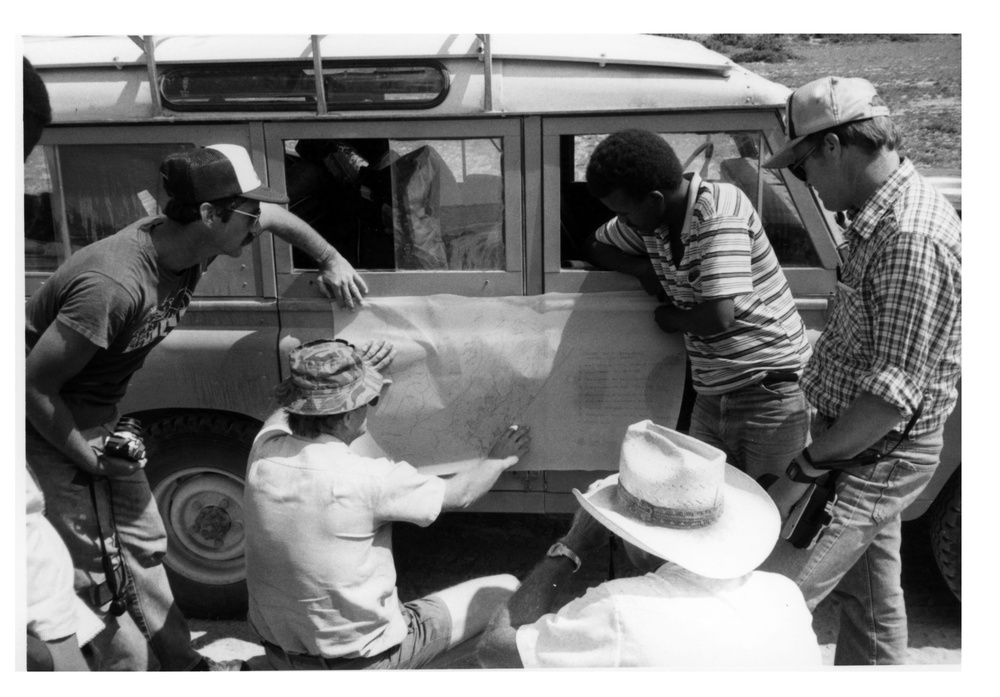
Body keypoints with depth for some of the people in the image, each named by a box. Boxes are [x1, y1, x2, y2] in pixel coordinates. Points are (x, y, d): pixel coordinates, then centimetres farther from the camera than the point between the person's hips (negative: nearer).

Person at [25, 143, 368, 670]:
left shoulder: (190, 239, -13)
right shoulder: (114, 286, -37)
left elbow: (276, 217, 8)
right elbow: (35, 386, -28)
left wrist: (331, 260, 8)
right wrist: (90, 461, -19)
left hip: (103, 416, 8)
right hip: (53, 424, -8)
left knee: (142, 545, 17)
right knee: (103, 577, 0)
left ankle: (183, 665, 33)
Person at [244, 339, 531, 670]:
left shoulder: (264, 451, -12)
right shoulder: (367, 480, -28)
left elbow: (287, 410, 16)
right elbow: (459, 494, -9)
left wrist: (349, 377, 20)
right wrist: (498, 459, 10)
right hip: (361, 661, -6)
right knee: (507, 592, 3)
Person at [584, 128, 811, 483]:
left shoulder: (719, 209, -20)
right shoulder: (649, 218, 2)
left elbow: (719, 317, -27)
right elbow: (596, 245, 20)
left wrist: (669, 318, -6)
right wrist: (644, 268, 1)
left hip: (771, 395, -7)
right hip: (710, 398, 7)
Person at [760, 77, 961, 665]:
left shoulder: (911, 239, -27)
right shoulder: (883, 214, 5)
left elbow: (896, 392, -28)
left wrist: (814, 461, -19)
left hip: (873, 456, -10)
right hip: (871, 449, 10)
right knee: (871, 591, 24)